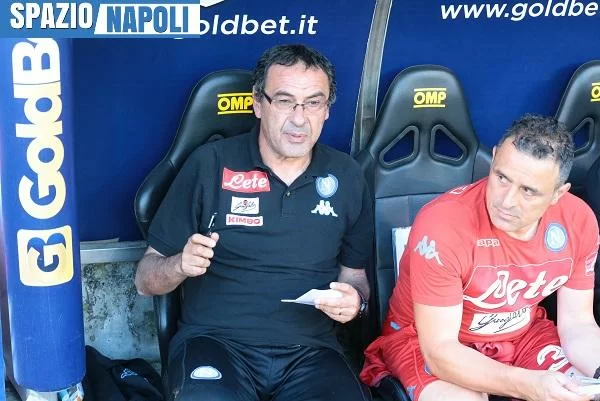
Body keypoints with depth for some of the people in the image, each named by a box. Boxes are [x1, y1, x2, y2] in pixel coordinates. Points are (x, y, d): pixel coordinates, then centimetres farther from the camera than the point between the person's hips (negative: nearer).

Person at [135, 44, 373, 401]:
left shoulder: (347, 177, 8)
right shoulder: (210, 164, 0)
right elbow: (146, 279, 5)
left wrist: (354, 300, -3)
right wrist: (180, 265, -18)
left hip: (309, 349, 3)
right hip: (215, 340, -2)